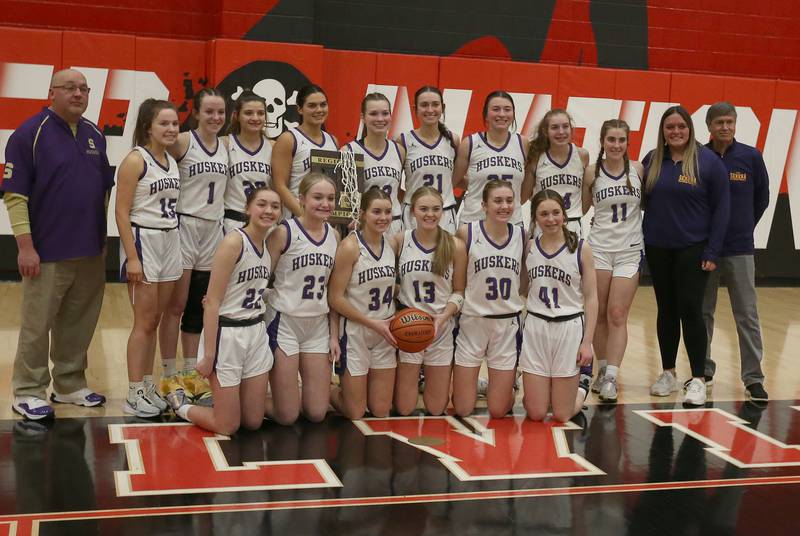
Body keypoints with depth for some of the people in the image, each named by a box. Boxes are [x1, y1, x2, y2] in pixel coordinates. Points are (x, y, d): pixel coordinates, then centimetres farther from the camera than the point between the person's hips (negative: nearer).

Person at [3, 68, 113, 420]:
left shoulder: (95, 135, 11)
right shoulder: (30, 133, -8)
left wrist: (102, 237, 15)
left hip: (91, 253, 6)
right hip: (47, 254, -6)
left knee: (79, 325, 12)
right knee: (36, 326, 3)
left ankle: (69, 385, 26)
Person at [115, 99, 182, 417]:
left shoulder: (172, 161, 11)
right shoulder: (135, 160, -11)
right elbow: (122, 212, -14)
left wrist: (173, 244, 10)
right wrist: (132, 257, -18)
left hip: (170, 242, 7)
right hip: (143, 241, -7)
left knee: (155, 320, 11)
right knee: (144, 322, -3)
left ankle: (147, 386, 21)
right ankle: (134, 396, 6)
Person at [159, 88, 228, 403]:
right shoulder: (182, 142, -8)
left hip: (214, 230, 6)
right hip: (185, 226, -6)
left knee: (199, 307, 11)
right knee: (176, 306, 0)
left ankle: (190, 374, 20)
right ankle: (169, 377, 9)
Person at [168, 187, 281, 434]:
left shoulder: (270, 245, 6)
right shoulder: (234, 242, -17)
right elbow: (212, 302, -18)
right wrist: (209, 354, -20)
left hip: (256, 332, 7)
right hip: (226, 333, -7)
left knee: (253, 422, 12)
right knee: (228, 426, 2)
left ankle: (217, 398, 39)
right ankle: (179, 404, 27)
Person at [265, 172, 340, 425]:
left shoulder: (334, 236, 6)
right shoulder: (283, 233, -10)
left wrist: (334, 335, 8)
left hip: (318, 327, 5)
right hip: (284, 322, -5)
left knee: (317, 413, 3)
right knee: (287, 415, -3)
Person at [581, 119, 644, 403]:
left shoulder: (638, 169, 0)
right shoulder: (591, 172, -1)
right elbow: (581, 208, 9)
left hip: (630, 251, 0)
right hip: (599, 248, 0)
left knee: (617, 316, -4)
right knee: (600, 315, 6)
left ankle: (611, 378, -4)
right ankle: (602, 371, 20)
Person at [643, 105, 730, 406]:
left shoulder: (708, 161, -6)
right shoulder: (652, 161, 4)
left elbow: (721, 208, -5)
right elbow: (644, 201, 10)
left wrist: (712, 252, -10)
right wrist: (640, 242, -2)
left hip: (693, 248, -4)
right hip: (658, 248, 4)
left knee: (690, 310, -6)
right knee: (666, 310, 11)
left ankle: (698, 379, 3)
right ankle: (668, 374, 21)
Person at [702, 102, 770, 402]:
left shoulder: (751, 157, 0)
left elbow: (762, 197, 11)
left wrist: (745, 226, 11)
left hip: (739, 250, -1)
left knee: (747, 316, 0)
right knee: (702, 313, 10)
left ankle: (753, 378, 4)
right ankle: (703, 371, 23)